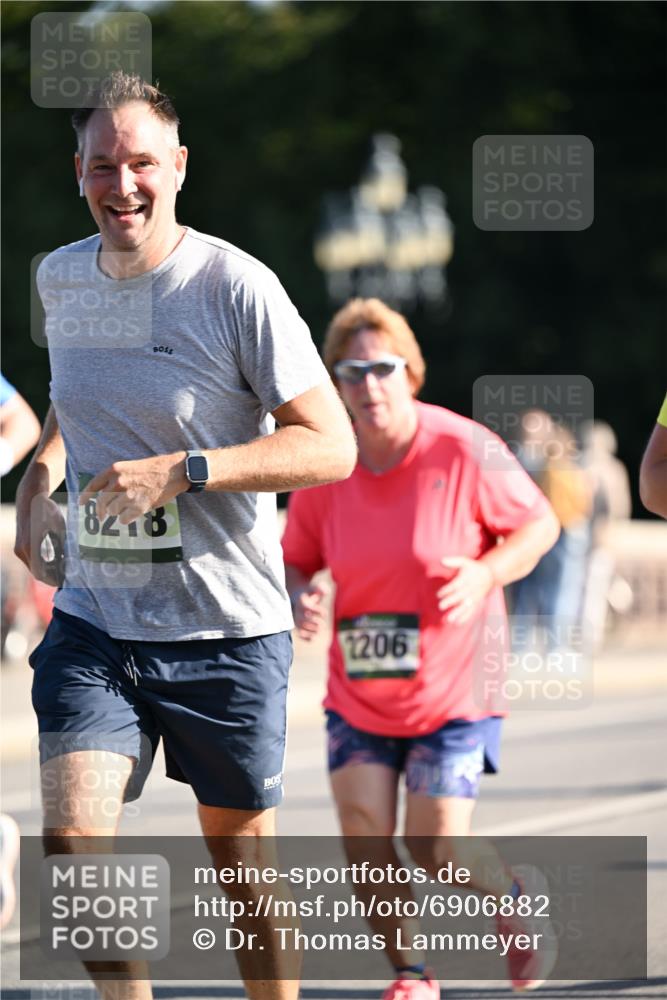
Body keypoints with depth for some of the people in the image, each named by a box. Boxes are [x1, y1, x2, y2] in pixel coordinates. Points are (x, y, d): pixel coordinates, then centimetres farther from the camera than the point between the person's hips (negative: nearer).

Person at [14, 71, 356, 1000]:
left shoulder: (237, 288, -12)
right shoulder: (60, 280, 5)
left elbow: (331, 446, -14)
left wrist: (181, 472, -22)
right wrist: (42, 469, 10)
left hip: (227, 629, -4)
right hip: (94, 622, 4)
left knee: (240, 859, 7)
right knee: (71, 842, -14)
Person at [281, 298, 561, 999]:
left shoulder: (464, 450, -14)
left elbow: (541, 522, -2)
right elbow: (297, 558, 9)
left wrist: (486, 574, -20)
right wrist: (297, 596, -15)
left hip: (454, 687, -3)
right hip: (357, 694, 3)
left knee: (436, 851, -8)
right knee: (363, 830, -11)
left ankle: (519, 894, 27)